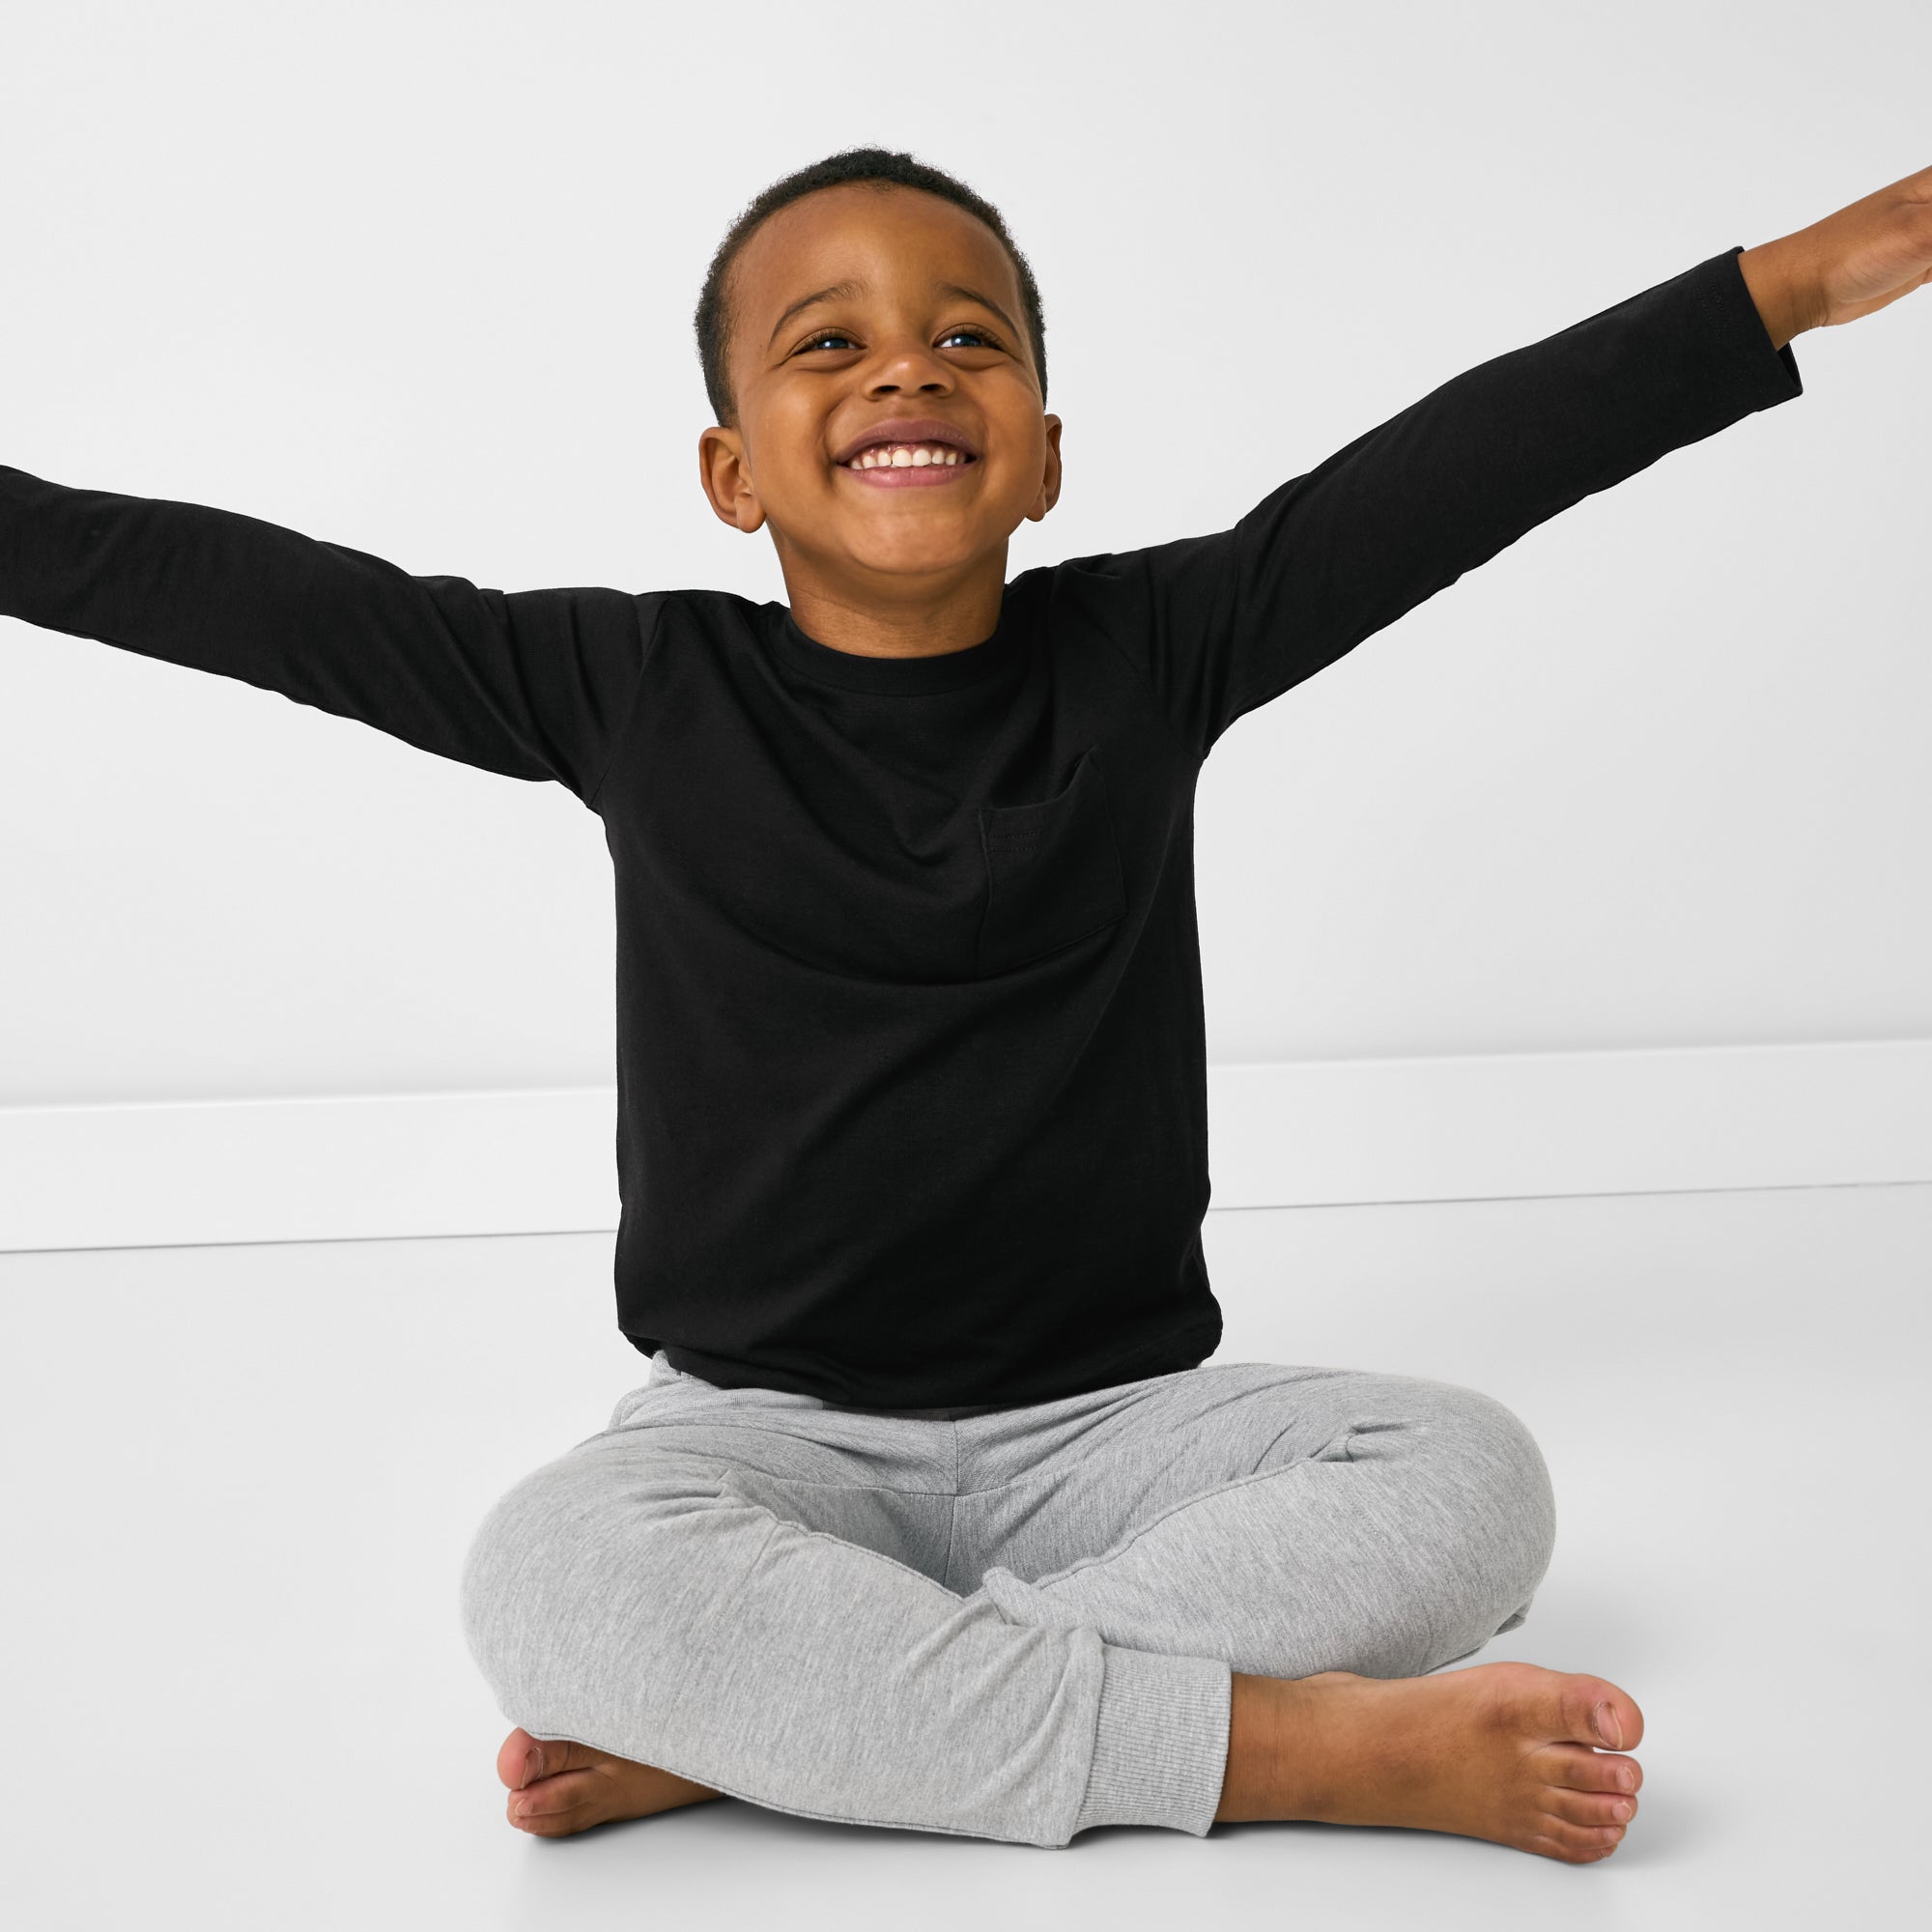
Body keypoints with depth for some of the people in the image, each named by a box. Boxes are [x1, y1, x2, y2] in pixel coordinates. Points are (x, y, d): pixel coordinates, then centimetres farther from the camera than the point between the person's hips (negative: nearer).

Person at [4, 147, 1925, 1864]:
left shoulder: (1148, 652, -1)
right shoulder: (637, 693, -2)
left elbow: (1475, 457, -5)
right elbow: (260, 597, -3)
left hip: (1111, 1413, 2)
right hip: (770, 1428, -1)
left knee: (1471, 1477, -23)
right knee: (548, 1580, -33)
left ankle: (752, 1718, -24)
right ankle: (1312, 1742, -28)